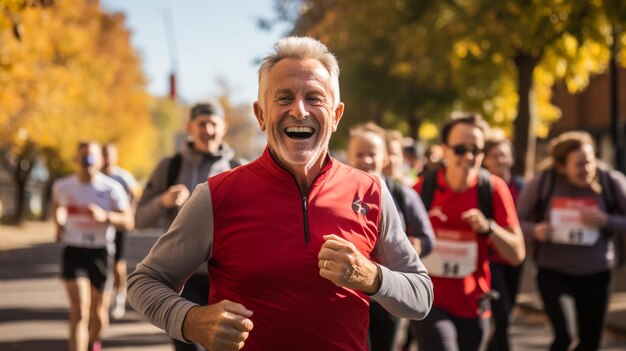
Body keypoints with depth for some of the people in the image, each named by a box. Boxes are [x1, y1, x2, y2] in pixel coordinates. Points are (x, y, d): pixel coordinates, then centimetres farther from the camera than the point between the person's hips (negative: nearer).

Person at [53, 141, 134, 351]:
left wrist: (105, 216, -28)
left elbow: (128, 222, -12)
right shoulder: (63, 186, 1)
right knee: (79, 311, -14)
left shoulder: (112, 189, -8)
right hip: (73, 249, 0)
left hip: (100, 252, 0)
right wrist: (59, 224, 10)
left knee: (98, 313, 12)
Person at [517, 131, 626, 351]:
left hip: (595, 274, 2)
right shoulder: (543, 183, -12)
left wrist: (605, 221, -22)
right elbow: (518, 222, -3)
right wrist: (535, 231, -24)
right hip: (553, 270, -2)